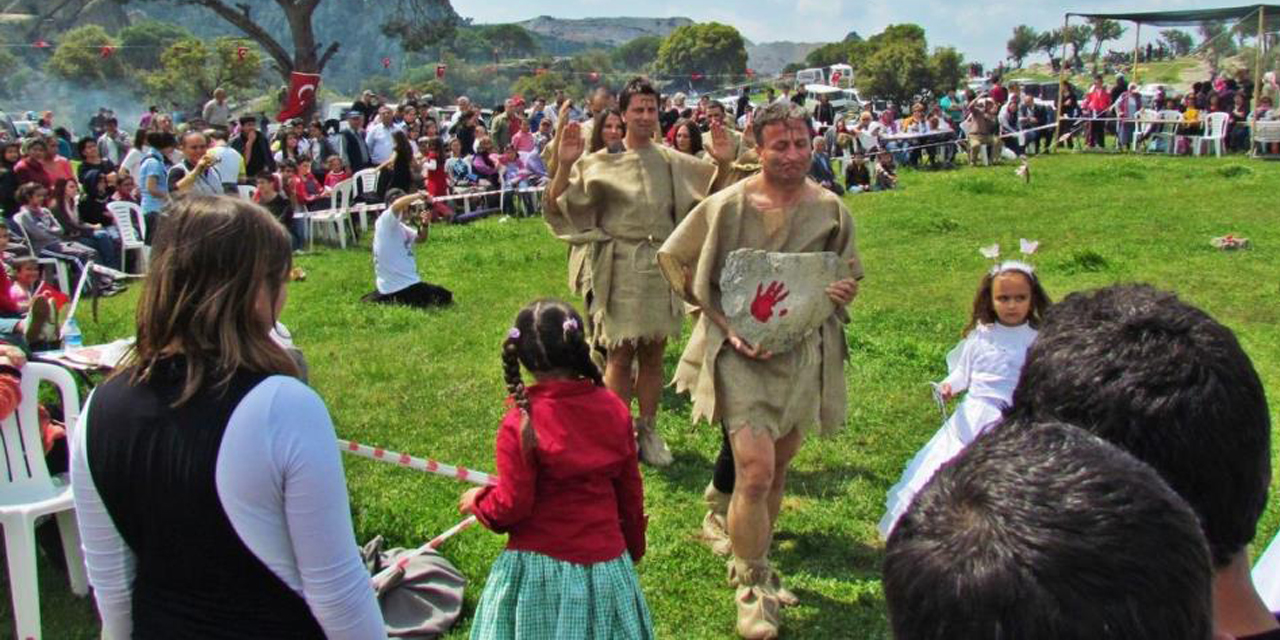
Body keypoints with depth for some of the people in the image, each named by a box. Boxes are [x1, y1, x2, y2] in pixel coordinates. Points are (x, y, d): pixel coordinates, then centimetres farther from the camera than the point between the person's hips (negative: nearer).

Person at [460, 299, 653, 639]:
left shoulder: (520, 423, -16)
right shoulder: (614, 409, -4)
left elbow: (512, 506, -13)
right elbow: (631, 492, 4)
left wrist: (477, 501, 8)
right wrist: (634, 546, 20)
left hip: (540, 564, -3)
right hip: (606, 560, 4)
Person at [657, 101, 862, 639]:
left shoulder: (830, 210, 0)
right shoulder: (728, 206, -11)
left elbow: (850, 274, 16)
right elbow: (675, 259, -2)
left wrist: (840, 293, -10)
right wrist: (728, 327, -10)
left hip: (803, 353, 5)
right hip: (741, 353, -4)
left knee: (778, 469, 16)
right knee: (756, 472, -13)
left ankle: (756, 566, 38)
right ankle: (752, 592, 5)